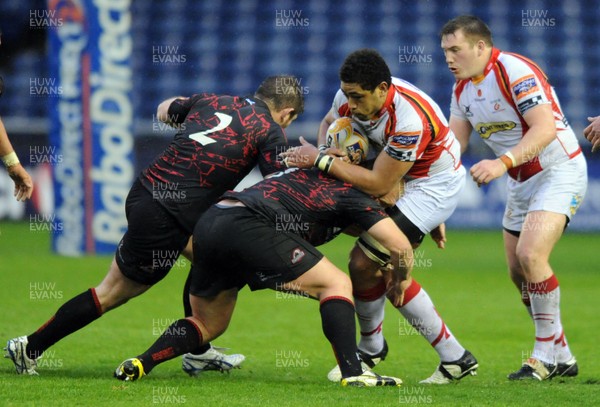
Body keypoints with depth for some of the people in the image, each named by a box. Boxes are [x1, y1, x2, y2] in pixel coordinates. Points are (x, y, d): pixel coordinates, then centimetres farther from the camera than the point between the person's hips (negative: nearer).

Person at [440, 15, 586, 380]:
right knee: (518, 271, 6)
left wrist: (503, 162, -40)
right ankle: (561, 359, 17)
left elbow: (545, 127, -30)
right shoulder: (463, 89, 5)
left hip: (559, 172, -9)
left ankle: (548, 354, -13)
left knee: (530, 255, -24)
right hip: (521, 182, 9)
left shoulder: (515, 71, -22)